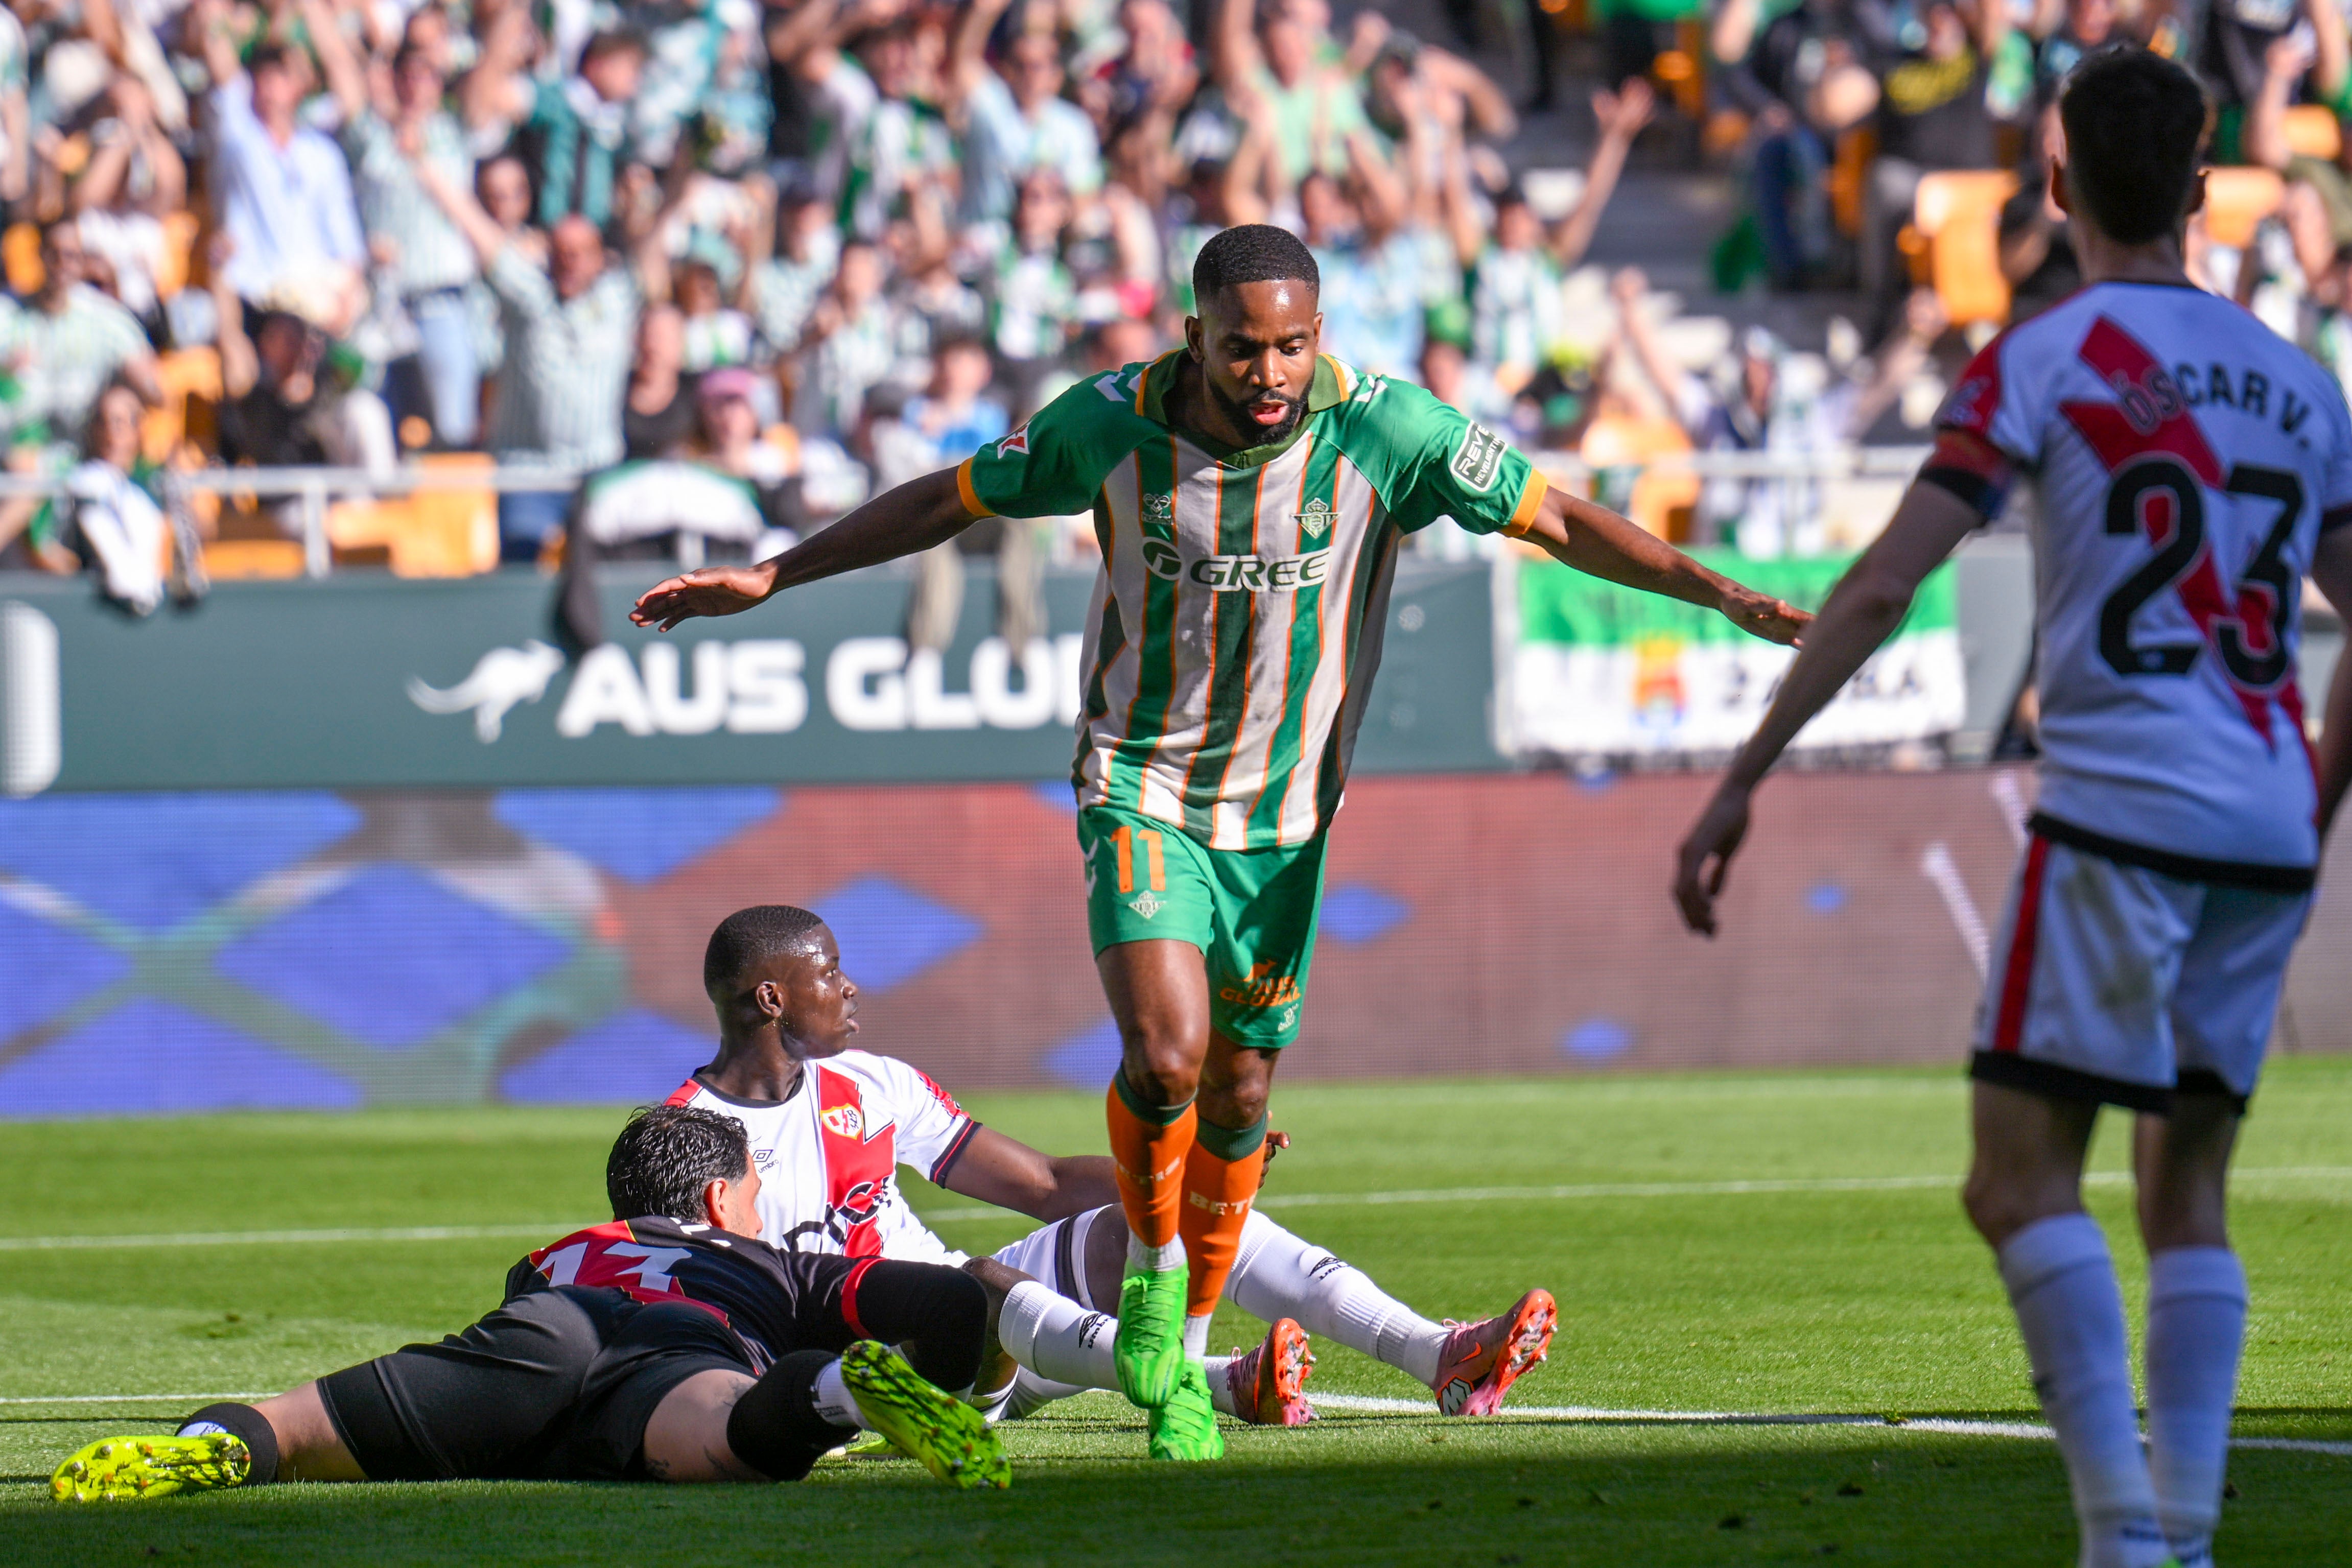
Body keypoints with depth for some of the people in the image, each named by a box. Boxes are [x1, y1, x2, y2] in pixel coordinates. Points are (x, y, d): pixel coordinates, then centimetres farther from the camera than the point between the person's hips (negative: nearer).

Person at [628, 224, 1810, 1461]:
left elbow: (1555, 520, -8)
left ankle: (1184, 1358, 29)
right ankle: (1154, 1267, 4)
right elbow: (947, 502, 1)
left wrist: (1726, 596, -15)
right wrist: (768, 580, 2)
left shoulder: (1384, 429, -16)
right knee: (1166, 1052, -23)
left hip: (1285, 816, 2)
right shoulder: (1114, 425, -15)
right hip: (1142, 789, -2)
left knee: (1238, 1094, 9)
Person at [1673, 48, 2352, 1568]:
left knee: (2024, 1177, -4)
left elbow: (1879, 592, -7)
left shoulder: (2045, 359, -1)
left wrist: (1743, 778, -4)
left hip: (2121, 811, -6)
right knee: (2189, 1186, 13)